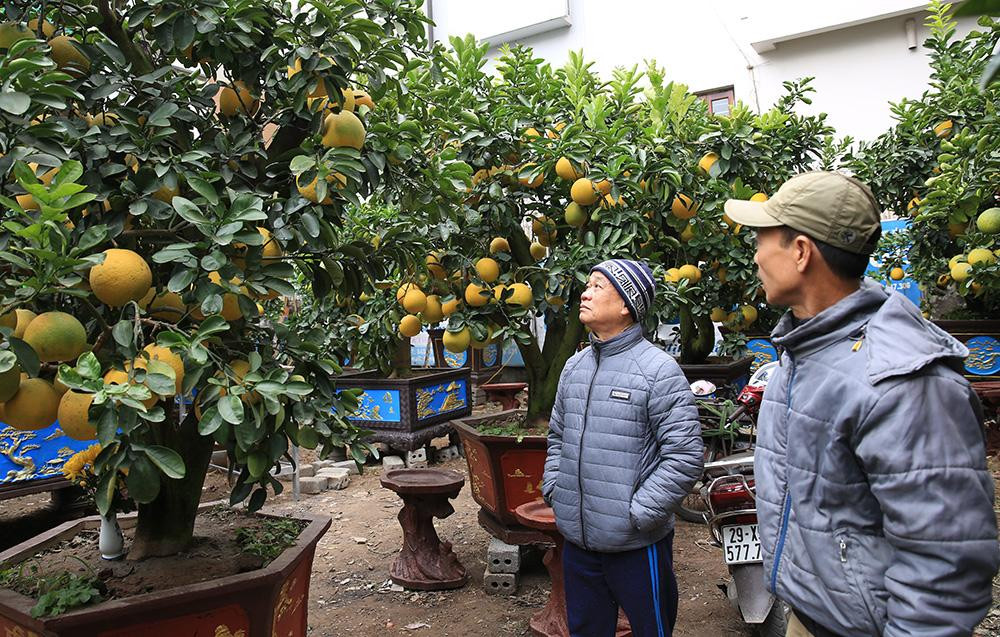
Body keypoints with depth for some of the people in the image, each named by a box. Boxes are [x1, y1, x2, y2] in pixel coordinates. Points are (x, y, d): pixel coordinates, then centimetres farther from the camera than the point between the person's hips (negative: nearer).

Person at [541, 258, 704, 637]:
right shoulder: (574, 367, 8)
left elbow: (685, 456, -17)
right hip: (576, 540, 6)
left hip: (637, 546, -6)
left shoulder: (658, 370, -14)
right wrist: (553, 490, 7)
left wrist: (638, 514, -16)